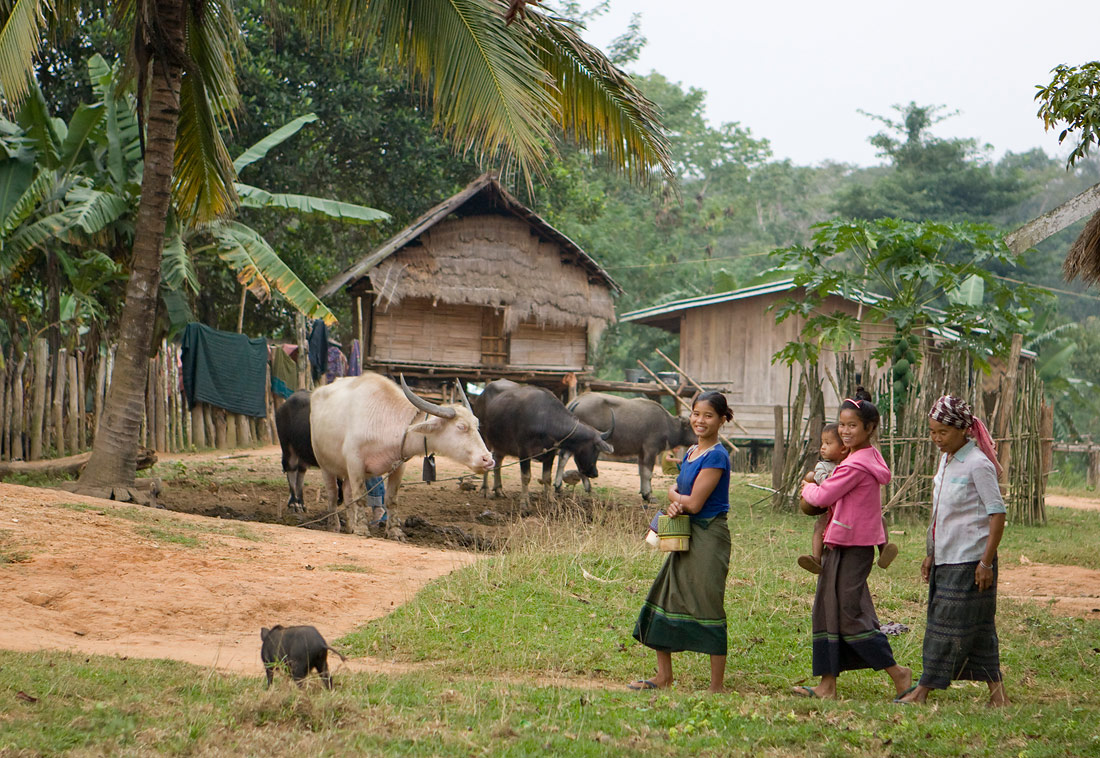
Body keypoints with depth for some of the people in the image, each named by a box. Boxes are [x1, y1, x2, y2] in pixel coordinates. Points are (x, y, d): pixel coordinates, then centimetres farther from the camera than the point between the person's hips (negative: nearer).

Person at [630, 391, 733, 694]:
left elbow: (694, 502, -18)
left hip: (709, 536, -9)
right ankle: (664, 676, 23)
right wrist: (675, 501, -8)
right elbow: (674, 491, 15)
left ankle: (717, 686, 2)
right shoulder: (690, 453, 12)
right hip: (685, 535, 9)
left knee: (708, 606, -5)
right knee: (664, 598, 12)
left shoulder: (716, 456, -14)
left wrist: (675, 498, 2)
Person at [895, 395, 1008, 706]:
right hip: (946, 559, 9)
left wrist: (986, 561, -18)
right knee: (976, 626, 9)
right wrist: (931, 555, 20)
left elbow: (997, 514, -14)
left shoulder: (977, 464, -13)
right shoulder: (946, 460, 12)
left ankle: (924, 689, -1)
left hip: (970, 560, -9)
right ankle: (996, 688, 13)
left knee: (949, 622, -4)